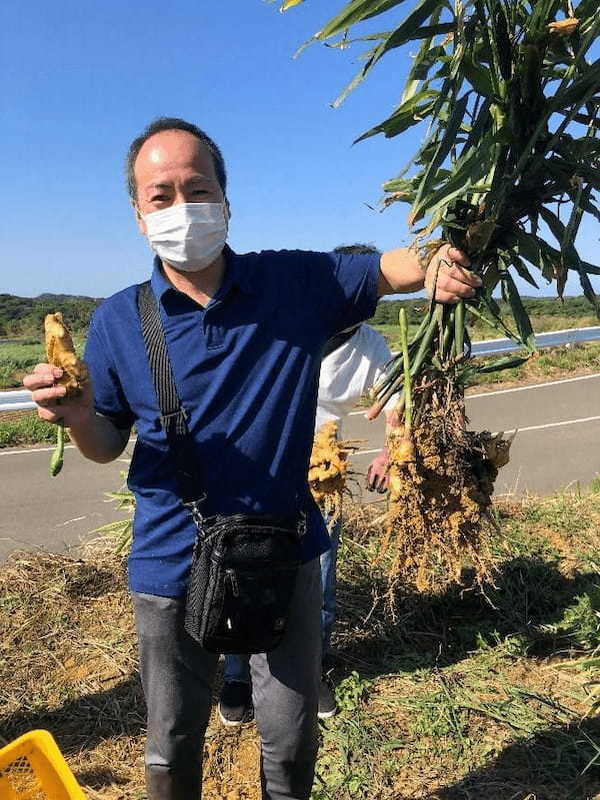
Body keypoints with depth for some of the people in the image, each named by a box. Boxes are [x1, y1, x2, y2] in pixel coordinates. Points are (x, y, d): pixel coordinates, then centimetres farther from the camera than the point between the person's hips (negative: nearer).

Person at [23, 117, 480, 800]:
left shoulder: (299, 283, -7)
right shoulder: (119, 321, -6)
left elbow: (390, 269, 0)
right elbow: (107, 445, 2)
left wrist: (440, 264, -24)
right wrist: (76, 413, -21)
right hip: (172, 564, 1)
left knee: (291, 743, 20)